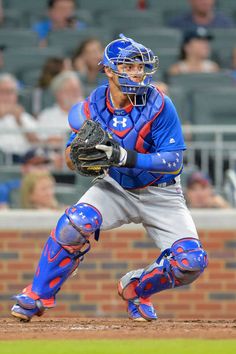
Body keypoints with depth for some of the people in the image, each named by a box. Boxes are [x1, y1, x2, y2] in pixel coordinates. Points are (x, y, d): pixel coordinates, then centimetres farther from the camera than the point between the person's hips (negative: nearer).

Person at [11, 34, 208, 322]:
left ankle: (136, 290, 13)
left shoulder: (159, 106, -21)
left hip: (160, 195, -1)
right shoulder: (94, 106, -12)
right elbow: (70, 162, -5)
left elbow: (174, 161, -25)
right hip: (116, 188, 1)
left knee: (192, 262, -17)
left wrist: (128, 158, -39)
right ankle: (38, 296, -13)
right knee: (77, 221, -29)